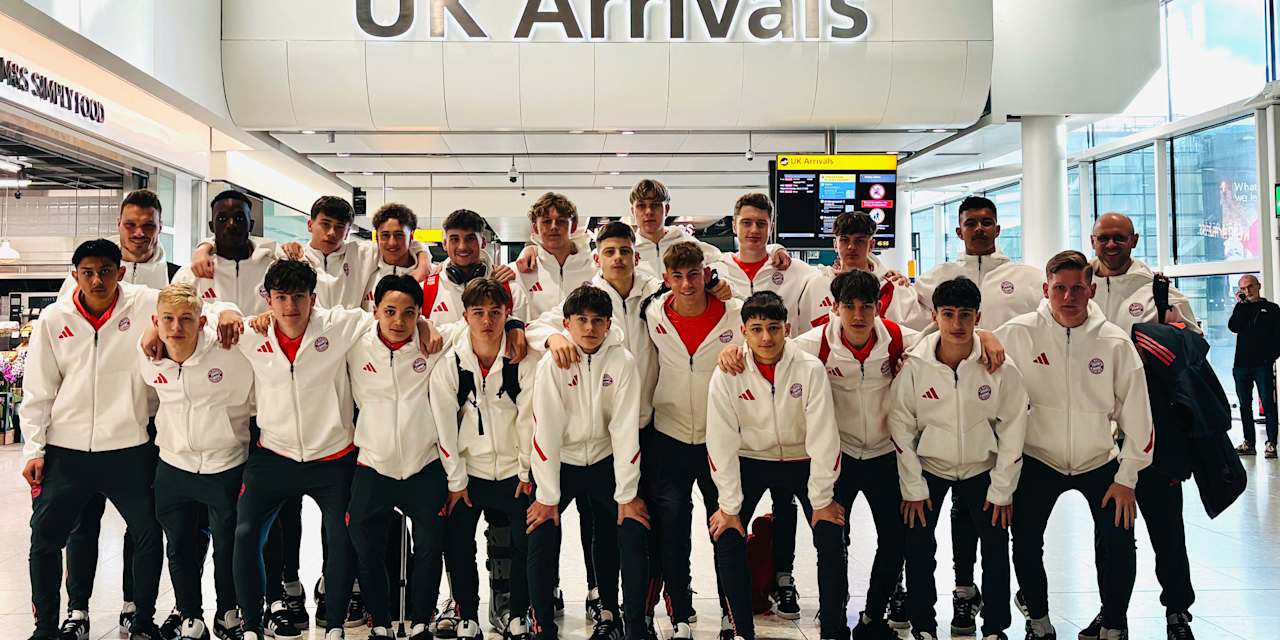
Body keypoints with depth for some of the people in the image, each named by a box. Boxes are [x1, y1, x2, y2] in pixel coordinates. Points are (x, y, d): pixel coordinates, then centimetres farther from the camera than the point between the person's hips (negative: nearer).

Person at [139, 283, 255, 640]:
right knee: (180, 550, 13)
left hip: (227, 468, -3)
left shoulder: (229, 350, -22)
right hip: (174, 468, 3)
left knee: (228, 550, 11)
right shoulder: (148, 357, -6)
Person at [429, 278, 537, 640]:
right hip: (468, 471, 1)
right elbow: (445, 426, -6)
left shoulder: (523, 361, -8)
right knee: (457, 545, 0)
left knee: (527, 544, 0)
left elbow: (528, 418, -6)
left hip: (514, 471, 0)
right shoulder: (449, 365, -8)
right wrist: (456, 480, -5)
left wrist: (527, 472, -4)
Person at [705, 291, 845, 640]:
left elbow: (822, 436, -16)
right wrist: (729, 506, -13)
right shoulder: (727, 375, -17)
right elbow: (721, 442, -15)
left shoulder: (810, 368, -19)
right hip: (750, 461, 0)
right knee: (727, 539, -12)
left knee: (832, 540, -10)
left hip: (801, 461, 0)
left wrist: (821, 500, -12)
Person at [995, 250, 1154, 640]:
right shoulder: (1017, 334, -14)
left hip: (1099, 461, 1)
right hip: (1038, 461, 0)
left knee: (1118, 542, -9)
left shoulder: (1115, 342, -11)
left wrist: (1127, 478, -4)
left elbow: (1136, 413, -4)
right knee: (1025, 545, -4)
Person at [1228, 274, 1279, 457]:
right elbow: (1233, 327, -5)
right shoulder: (1241, 308, 14)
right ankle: (1249, 443, 12)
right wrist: (1240, 304, -5)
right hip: (1241, 364, 4)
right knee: (1245, 405, 6)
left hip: (1263, 365, -4)